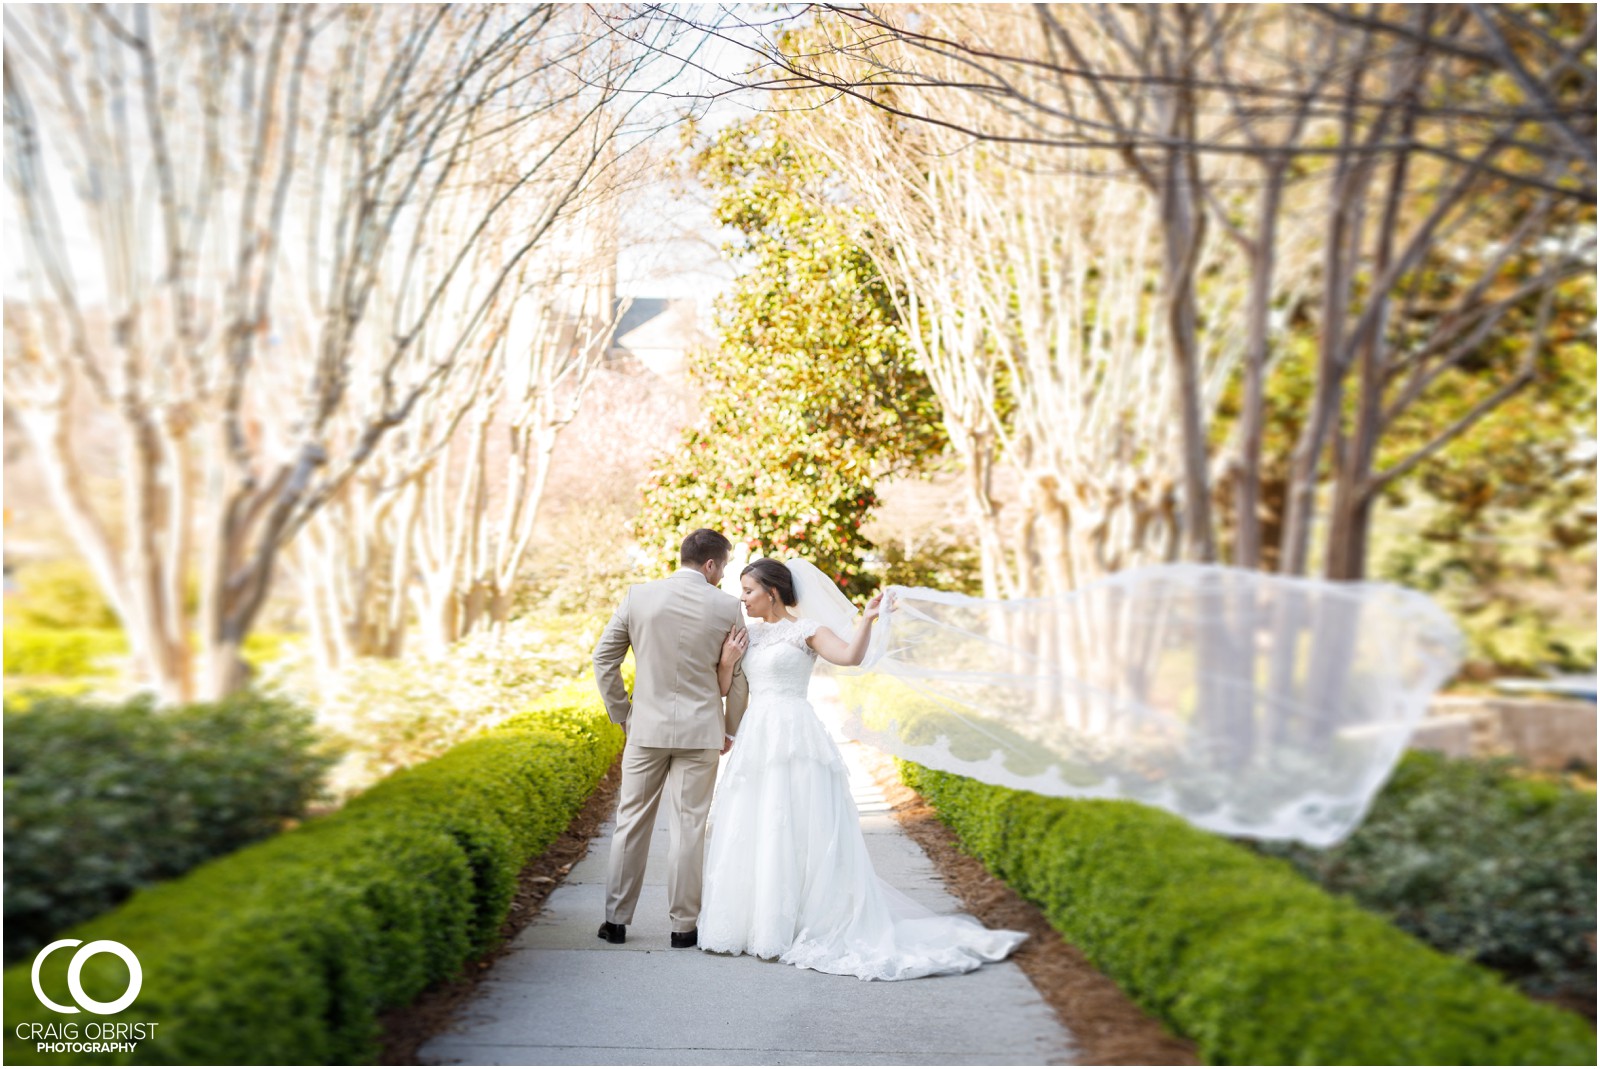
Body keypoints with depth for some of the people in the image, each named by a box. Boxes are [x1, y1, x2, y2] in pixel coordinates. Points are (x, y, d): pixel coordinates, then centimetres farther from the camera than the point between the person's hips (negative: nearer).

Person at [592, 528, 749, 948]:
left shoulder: (638, 595, -1)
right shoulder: (726, 606, -5)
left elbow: (604, 658, 3)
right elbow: (738, 676, 0)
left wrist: (622, 715, 11)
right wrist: (730, 731, 12)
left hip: (647, 727, 1)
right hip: (700, 730, -1)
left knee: (631, 822, 11)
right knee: (688, 827, 5)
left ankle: (616, 920, 17)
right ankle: (683, 925, 11)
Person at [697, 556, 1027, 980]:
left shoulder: (804, 631, -3)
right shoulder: (748, 635, 15)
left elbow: (850, 656, -18)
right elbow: (724, 688, 16)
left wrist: (866, 620, -29)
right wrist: (726, 661, -1)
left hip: (794, 739, -7)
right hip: (756, 740, 7)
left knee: (797, 832, -6)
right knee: (750, 833, 7)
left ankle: (795, 929, 2)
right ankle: (757, 924, 17)